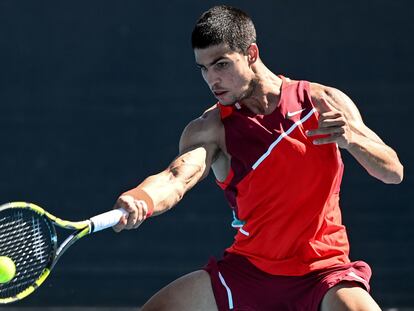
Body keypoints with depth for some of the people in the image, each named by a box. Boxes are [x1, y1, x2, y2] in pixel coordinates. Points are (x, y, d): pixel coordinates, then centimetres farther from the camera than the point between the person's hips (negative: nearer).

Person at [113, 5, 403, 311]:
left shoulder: (325, 103, -5)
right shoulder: (210, 129, -6)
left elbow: (393, 171, -3)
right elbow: (177, 177, -26)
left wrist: (351, 138, -24)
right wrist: (140, 201, -49)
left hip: (322, 271, -2)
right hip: (246, 271, 2)